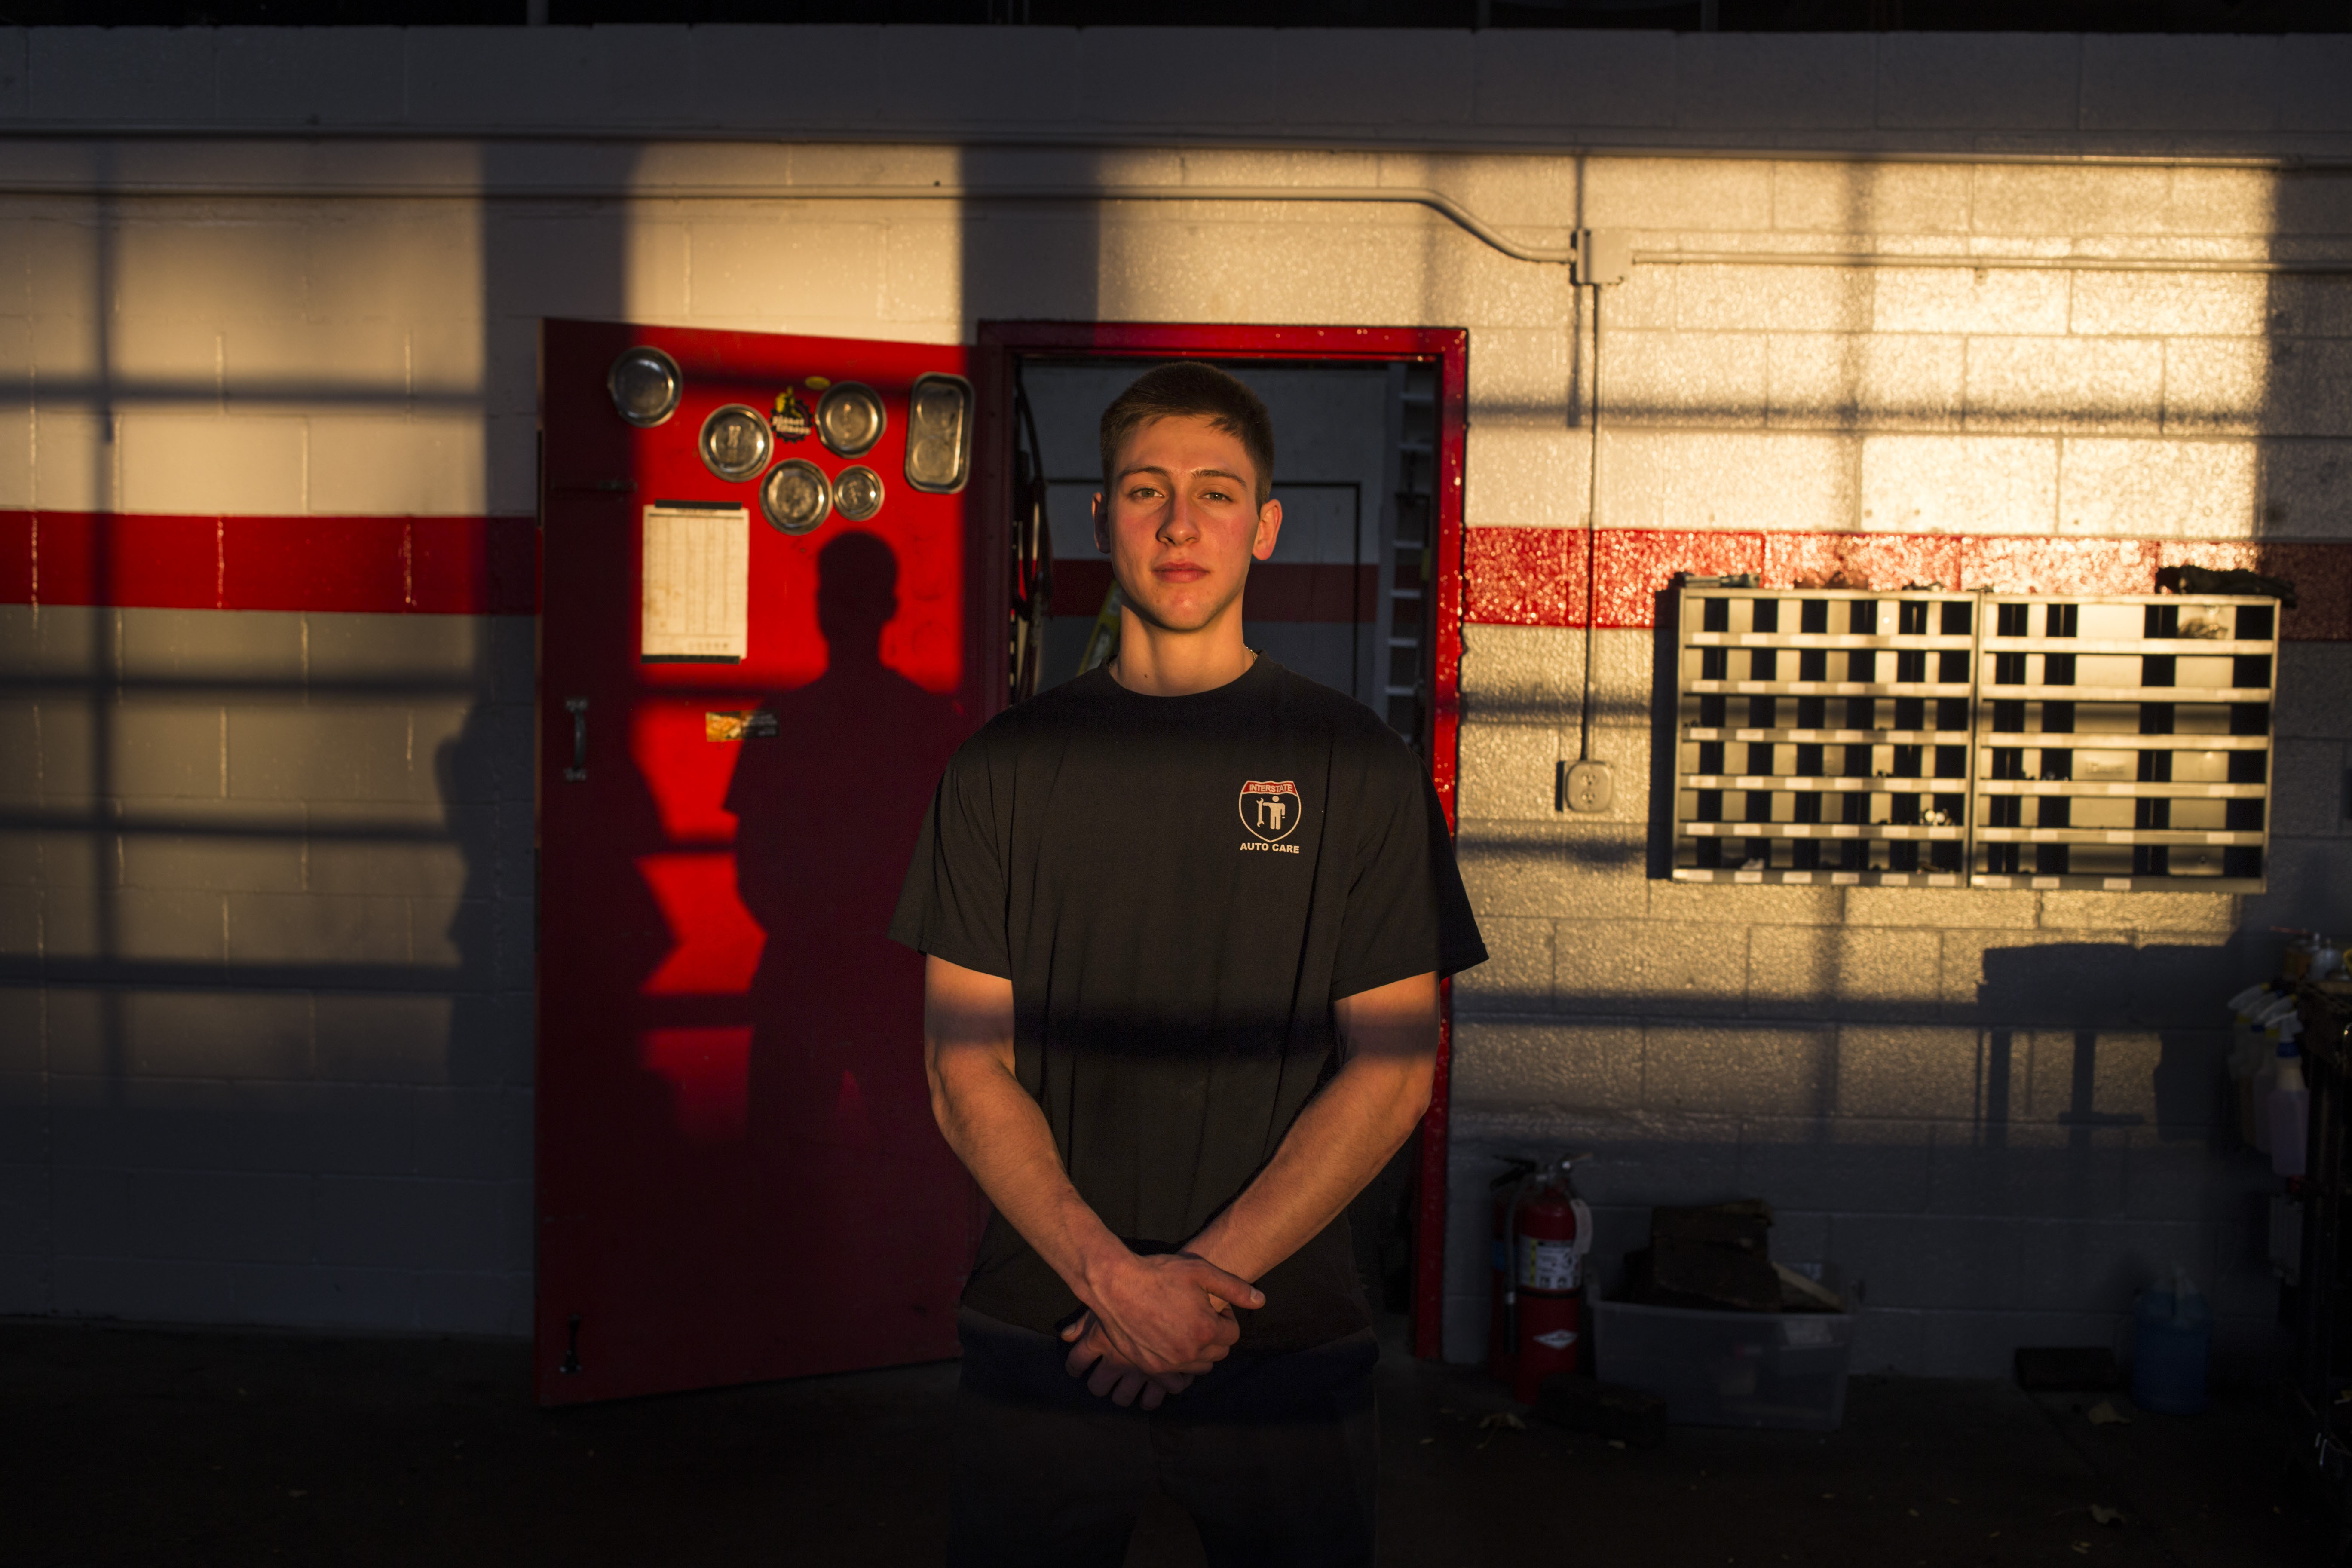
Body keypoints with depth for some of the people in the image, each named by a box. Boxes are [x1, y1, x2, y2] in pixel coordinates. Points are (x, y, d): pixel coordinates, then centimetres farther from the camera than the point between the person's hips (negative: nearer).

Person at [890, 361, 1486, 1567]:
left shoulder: (1358, 766, 0)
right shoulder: (1008, 765, 3)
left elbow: (1392, 1069, -3)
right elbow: (966, 1068, 0)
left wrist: (1210, 1275, -12)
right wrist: (1111, 1276, -13)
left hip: (1287, 1344, 0)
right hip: (1042, 1333, 1)